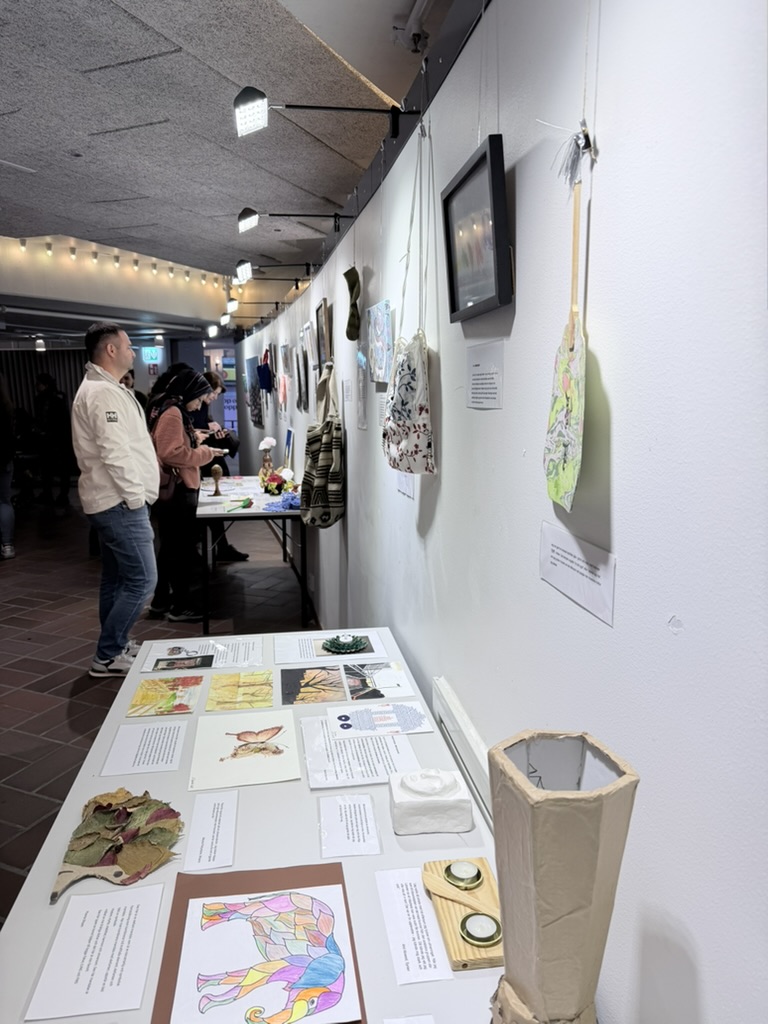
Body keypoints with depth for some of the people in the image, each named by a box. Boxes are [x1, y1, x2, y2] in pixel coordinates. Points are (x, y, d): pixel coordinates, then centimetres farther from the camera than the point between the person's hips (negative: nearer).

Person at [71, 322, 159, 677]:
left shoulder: (101, 388, 18)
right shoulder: (103, 393, -17)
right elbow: (115, 453, -24)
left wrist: (134, 494, 19)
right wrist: (136, 498, -18)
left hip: (111, 501, 11)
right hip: (119, 502, -11)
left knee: (116, 579, 16)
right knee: (142, 580, -8)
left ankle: (114, 648, 27)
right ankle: (107, 656, 0)